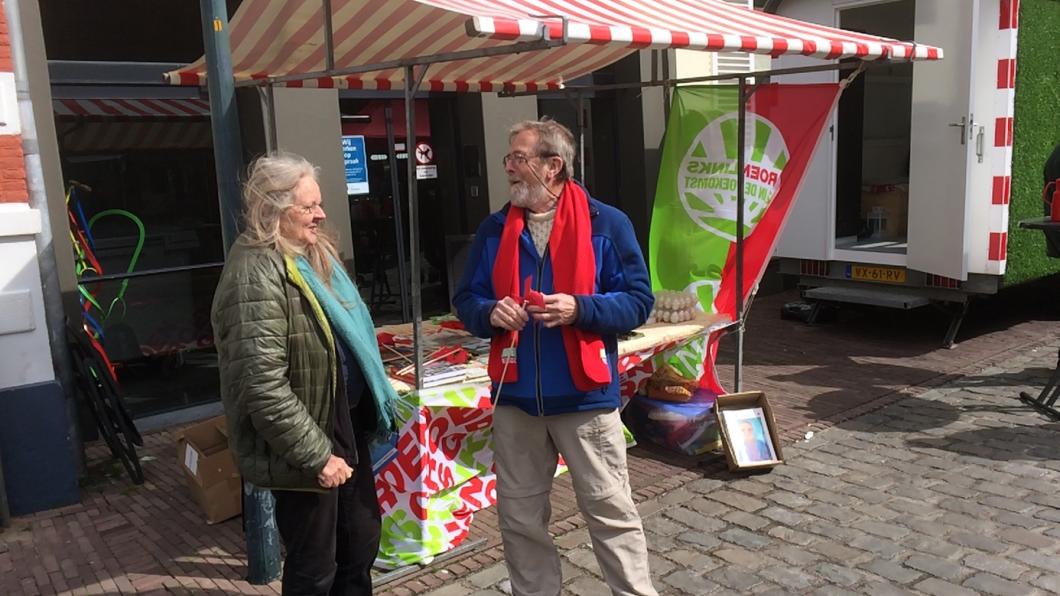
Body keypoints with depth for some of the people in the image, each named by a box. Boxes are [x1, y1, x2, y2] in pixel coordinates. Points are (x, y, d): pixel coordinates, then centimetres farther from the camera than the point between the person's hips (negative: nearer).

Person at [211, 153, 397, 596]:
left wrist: (376, 406, 19)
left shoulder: (313, 254, 8)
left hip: (345, 426, 9)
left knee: (361, 545, 22)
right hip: (307, 447, -9)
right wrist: (316, 455, -23)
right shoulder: (257, 274, -22)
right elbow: (263, 386, -28)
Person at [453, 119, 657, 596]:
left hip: (585, 397, -4)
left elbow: (638, 301, -5)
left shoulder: (606, 224, -6)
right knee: (519, 517, 15)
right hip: (515, 398, 4)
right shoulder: (494, 230, 6)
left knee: (611, 512, 7)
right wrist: (490, 313, -12)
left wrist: (580, 308, -21)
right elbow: (465, 300, 11)